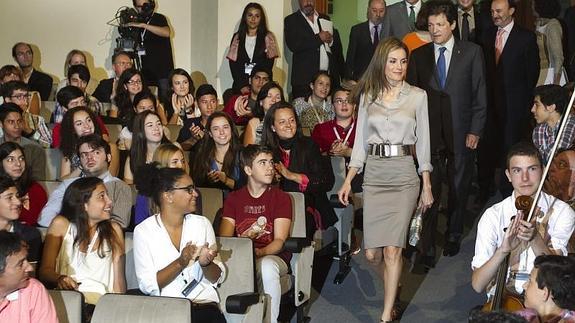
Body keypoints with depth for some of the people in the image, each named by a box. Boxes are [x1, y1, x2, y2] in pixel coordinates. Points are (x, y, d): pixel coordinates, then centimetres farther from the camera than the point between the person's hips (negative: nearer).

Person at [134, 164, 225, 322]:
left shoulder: (202, 224, 10)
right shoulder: (143, 231, 2)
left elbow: (217, 278, 11)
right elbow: (147, 285, -5)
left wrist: (206, 263, -10)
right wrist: (181, 263, -16)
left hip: (203, 305, 2)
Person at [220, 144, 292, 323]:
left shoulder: (281, 198, 6)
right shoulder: (233, 198, 13)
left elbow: (279, 241, -4)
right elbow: (224, 239, 2)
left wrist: (260, 252, -25)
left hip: (273, 256, -1)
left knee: (267, 266, -38)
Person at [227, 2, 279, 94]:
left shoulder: (268, 38, 8)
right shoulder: (237, 37, 11)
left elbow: (269, 63, 1)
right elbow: (233, 64, 5)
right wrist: (242, 86, -8)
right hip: (240, 86, 1)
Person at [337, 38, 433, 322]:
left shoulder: (417, 96, 4)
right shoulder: (367, 96, 9)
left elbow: (422, 143, 5)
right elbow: (360, 141, 11)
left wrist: (427, 186, 3)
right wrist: (348, 181, 5)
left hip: (404, 175, -2)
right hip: (374, 174, 2)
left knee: (392, 249, -9)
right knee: (372, 252, 1)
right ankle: (393, 286, 32)